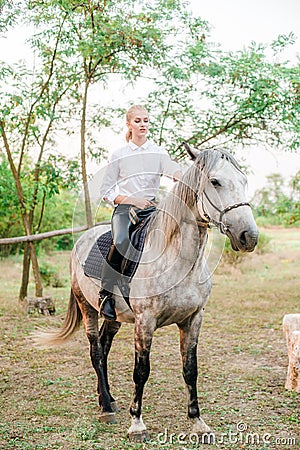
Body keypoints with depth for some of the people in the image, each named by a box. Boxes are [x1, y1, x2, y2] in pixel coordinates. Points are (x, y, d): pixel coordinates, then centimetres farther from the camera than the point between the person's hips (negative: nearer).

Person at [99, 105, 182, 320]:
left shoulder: (159, 152, 12)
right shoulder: (119, 156, 9)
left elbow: (174, 171, -9)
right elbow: (106, 192, 8)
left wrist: (182, 176, -34)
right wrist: (132, 200, -7)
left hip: (151, 208, 2)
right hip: (124, 208, -2)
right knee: (121, 241, -33)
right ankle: (106, 293, -24)